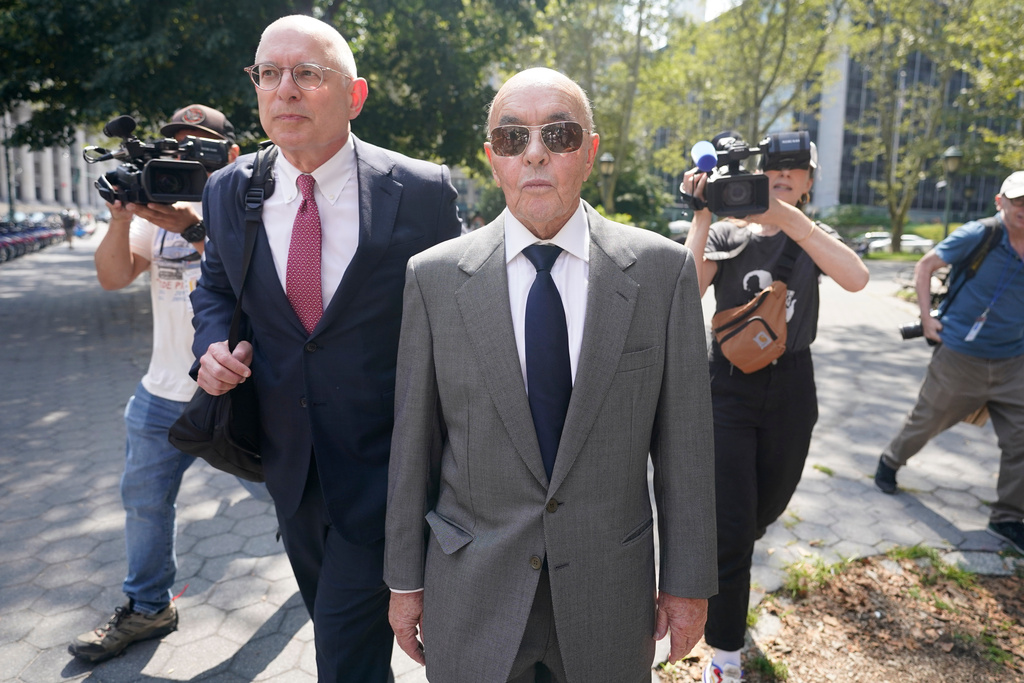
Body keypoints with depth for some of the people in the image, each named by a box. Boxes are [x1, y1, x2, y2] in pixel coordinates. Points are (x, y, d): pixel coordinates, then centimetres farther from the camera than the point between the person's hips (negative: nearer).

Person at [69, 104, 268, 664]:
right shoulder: (156, 205, 4)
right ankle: (147, 607, 36)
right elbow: (113, 277, -6)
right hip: (164, 394, 5)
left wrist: (193, 228, -36)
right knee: (145, 500, 15)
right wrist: (121, 217, -23)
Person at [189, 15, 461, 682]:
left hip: (385, 458, -4)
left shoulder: (422, 191, -13)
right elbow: (216, 287, 15)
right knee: (327, 614, 26)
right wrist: (213, 345, -8)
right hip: (287, 458, 5)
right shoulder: (230, 191, -1)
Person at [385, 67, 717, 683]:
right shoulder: (434, 276, -7)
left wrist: (688, 582, 1)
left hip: (611, 594, 1)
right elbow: (413, 441, -2)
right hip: (470, 595, 0)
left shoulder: (663, 269, -7)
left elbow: (683, 439, -4)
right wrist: (405, 578, 3)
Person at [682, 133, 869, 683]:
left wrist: (788, 217, -30)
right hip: (728, 386, -3)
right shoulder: (726, 234, -1)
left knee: (766, 508, 18)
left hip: (790, 390, 3)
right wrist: (702, 217, -24)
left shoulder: (814, 237, 3)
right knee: (730, 526, -4)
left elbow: (856, 278, -21)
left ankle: (725, 559, 52)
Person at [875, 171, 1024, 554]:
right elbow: (926, 265, -5)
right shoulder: (976, 236, -13)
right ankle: (890, 462, 40)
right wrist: (926, 318, -11)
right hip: (960, 355, -4)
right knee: (927, 420, 12)